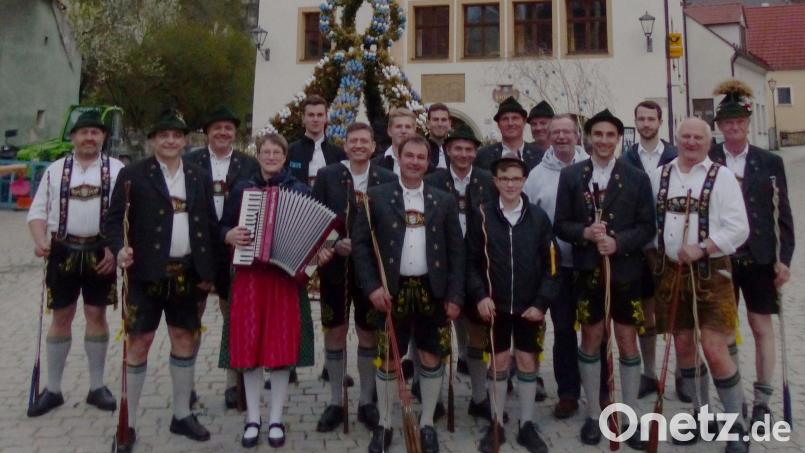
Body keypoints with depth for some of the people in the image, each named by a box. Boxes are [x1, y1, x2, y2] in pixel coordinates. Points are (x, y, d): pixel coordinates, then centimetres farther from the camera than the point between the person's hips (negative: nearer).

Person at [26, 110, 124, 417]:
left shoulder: (117, 170, 1)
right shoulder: (55, 170, 7)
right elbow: (38, 211, 6)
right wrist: (40, 240, -12)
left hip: (100, 251, -1)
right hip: (63, 251, 1)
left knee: (97, 315, 6)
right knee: (61, 317, 8)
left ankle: (97, 387, 19)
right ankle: (52, 389, 20)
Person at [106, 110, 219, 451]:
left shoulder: (200, 177, 10)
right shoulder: (132, 175, 0)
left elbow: (210, 225, 10)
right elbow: (115, 218, -3)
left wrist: (209, 271, 6)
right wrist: (120, 248, -23)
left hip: (188, 274, 4)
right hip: (147, 273, -3)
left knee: (186, 338, 11)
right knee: (139, 342, 0)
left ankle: (182, 414, 26)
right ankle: (128, 422, 14)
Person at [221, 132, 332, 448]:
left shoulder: (299, 190, 4)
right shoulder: (242, 189, 9)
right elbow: (223, 226, 12)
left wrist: (319, 251, -15)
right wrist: (229, 235, -9)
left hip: (285, 274, -1)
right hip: (248, 274, 2)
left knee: (281, 346, 0)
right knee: (249, 345, 3)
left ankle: (276, 420, 14)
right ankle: (252, 419, 17)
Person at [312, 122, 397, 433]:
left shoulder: (388, 180, 0)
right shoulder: (327, 176, 0)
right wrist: (335, 244, -15)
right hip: (336, 267, 0)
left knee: (368, 334, 10)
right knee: (335, 333, 9)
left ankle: (366, 401, 27)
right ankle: (335, 402, 25)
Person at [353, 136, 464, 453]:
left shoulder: (444, 201, 6)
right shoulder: (377, 197, 0)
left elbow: (456, 251, 5)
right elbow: (360, 243, -2)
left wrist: (455, 296, -1)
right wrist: (372, 286, -12)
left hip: (432, 291, 2)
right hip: (393, 290, -1)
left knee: (432, 359, 9)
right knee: (388, 360, 8)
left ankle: (427, 424, 28)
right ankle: (384, 424, 27)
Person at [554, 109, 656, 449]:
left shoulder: (637, 178, 1)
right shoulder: (570, 176, 2)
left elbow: (647, 227, -2)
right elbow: (561, 225, 0)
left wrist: (618, 242, -18)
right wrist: (584, 233, -19)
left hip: (626, 272, 0)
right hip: (589, 271, 0)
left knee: (628, 343, 7)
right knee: (590, 341, 11)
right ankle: (593, 415, 25)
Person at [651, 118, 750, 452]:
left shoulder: (722, 176, -3)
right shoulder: (659, 176, 9)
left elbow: (738, 228, -9)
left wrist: (702, 248, -19)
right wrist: (655, 252, 3)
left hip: (710, 272, -4)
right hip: (670, 271, 4)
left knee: (715, 352, -8)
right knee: (683, 346, 12)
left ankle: (737, 425, 14)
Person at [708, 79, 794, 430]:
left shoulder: (770, 162, 2)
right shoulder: (707, 161, 0)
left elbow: (783, 214, 2)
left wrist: (784, 258, -4)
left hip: (759, 257, 0)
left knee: (762, 326, 6)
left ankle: (762, 400, 18)